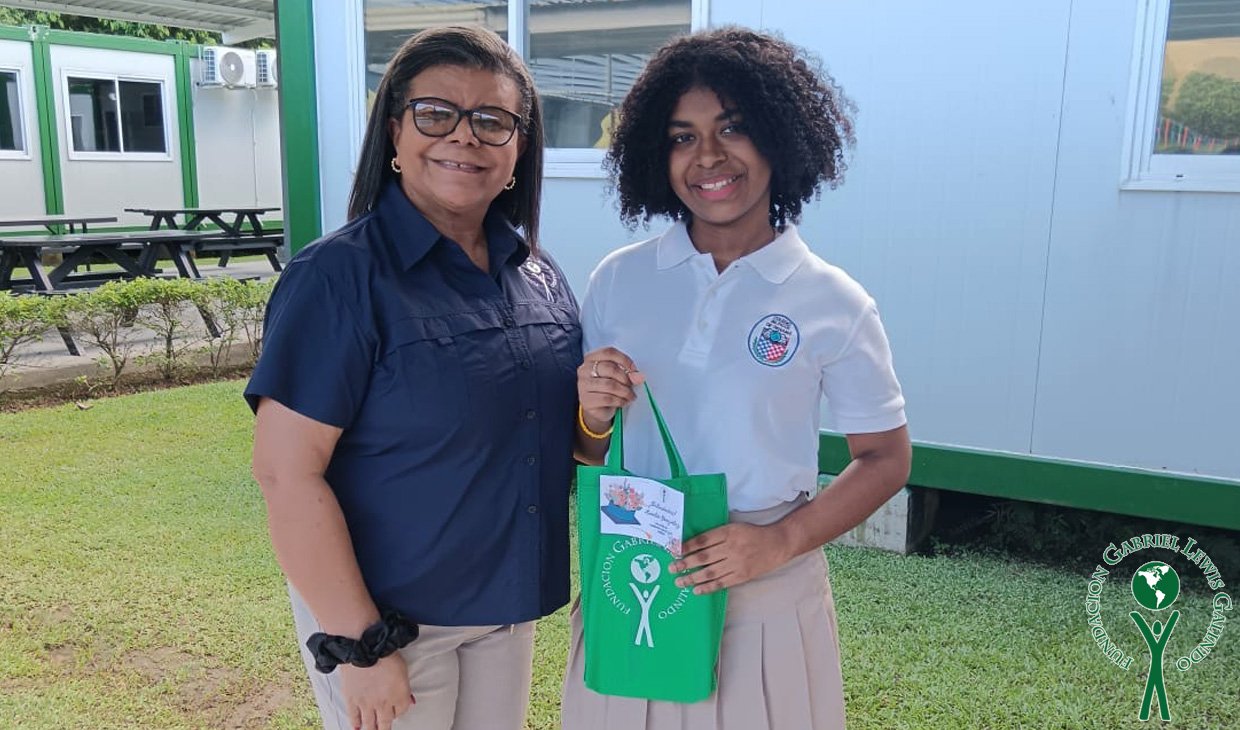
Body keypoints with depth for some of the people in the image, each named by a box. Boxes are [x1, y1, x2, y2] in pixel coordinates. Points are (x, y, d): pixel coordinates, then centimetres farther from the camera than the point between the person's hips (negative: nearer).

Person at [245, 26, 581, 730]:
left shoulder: (539, 272, 1)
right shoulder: (342, 274, -17)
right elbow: (286, 470, -20)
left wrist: (596, 407, -11)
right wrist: (361, 644, -19)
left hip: (509, 605, 6)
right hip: (384, 615, -6)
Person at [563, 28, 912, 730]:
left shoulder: (833, 303, -9)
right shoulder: (619, 279, -1)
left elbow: (886, 458, -1)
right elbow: (583, 448, 7)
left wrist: (783, 540, -15)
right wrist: (593, 415, -16)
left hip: (766, 600, -2)